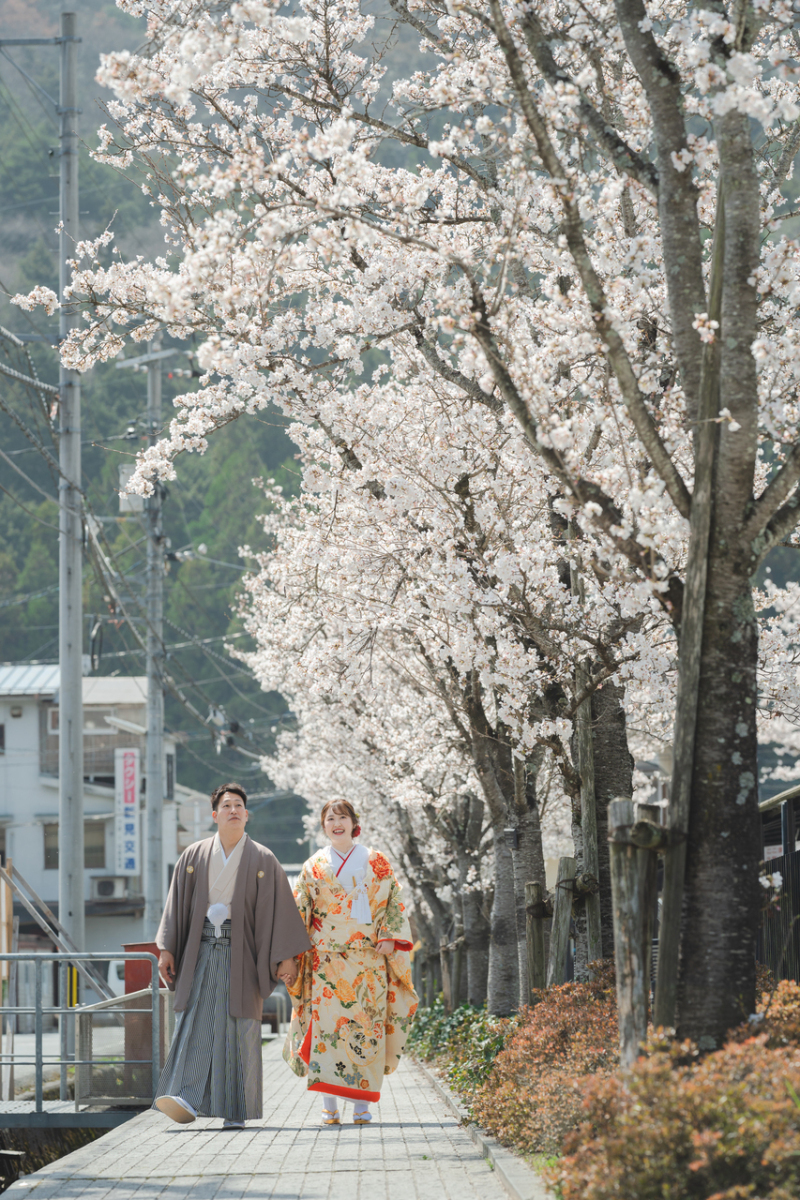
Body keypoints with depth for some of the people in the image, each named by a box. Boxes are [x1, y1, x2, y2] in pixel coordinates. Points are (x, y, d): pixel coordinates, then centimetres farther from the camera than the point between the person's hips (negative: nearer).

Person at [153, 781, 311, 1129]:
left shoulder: (263, 860, 3)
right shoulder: (194, 856, 8)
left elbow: (280, 909, 1)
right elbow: (177, 905, 8)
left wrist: (287, 957, -6)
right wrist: (166, 949, 0)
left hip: (241, 950, -1)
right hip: (201, 948, 2)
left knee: (238, 1027, -4)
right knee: (195, 1021, -11)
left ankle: (236, 1111, 1)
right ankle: (187, 1099, -21)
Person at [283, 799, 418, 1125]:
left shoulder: (376, 863, 11)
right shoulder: (314, 867, 12)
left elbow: (394, 903, 8)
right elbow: (298, 912, 11)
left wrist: (389, 938, -6)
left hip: (367, 956, 0)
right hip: (326, 959, 0)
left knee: (366, 1025, -4)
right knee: (326, 1023, -10)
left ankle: (362, 1104, 1)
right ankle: (329, 1106, -10)